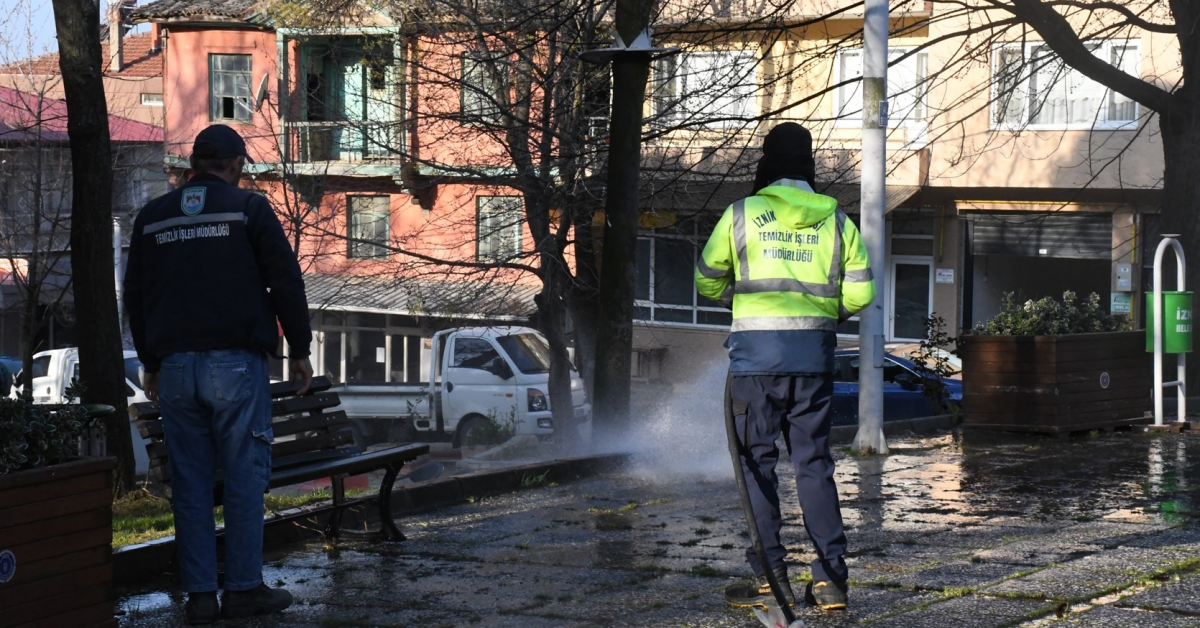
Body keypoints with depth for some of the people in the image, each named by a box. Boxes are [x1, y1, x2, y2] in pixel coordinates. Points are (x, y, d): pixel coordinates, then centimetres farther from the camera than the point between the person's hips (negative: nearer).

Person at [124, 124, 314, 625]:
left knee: (189, 481, 5)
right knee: (245, 474, 1)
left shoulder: (152, 217, 12)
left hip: (175, 367, 4)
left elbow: (135, 296, 17)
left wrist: (150, 363, 24)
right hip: (236, 363, -4)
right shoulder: (248, 208, -1)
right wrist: (299, 348, 5)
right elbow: (286, 281, -3)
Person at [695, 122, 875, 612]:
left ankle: (769, 577, 2)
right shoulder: (835, 219, 7)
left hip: (756, 351, -3)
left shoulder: (741, 214, -1)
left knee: (758, 463, 4)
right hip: (814, 354, 3)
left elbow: (708, 281, 8)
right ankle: (830, 577, 5)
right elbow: (860, 292, 5)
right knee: (814, 462, 8)